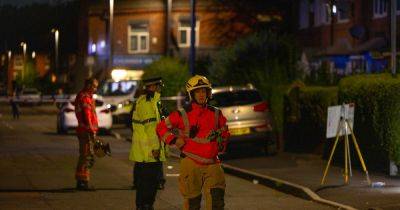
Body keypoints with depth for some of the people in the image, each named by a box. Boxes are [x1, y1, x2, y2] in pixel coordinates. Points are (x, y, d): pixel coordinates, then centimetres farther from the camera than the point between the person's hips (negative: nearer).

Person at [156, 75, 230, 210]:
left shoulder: (216, 114, 9)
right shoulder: (182, 115, -1)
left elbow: (225, 132, 27)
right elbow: (161, 127, 8)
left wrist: (221, 145, 11)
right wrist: (175, 140, -4)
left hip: (212, 163, 2)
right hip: (191, 163, -2)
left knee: (216, 197, -13)